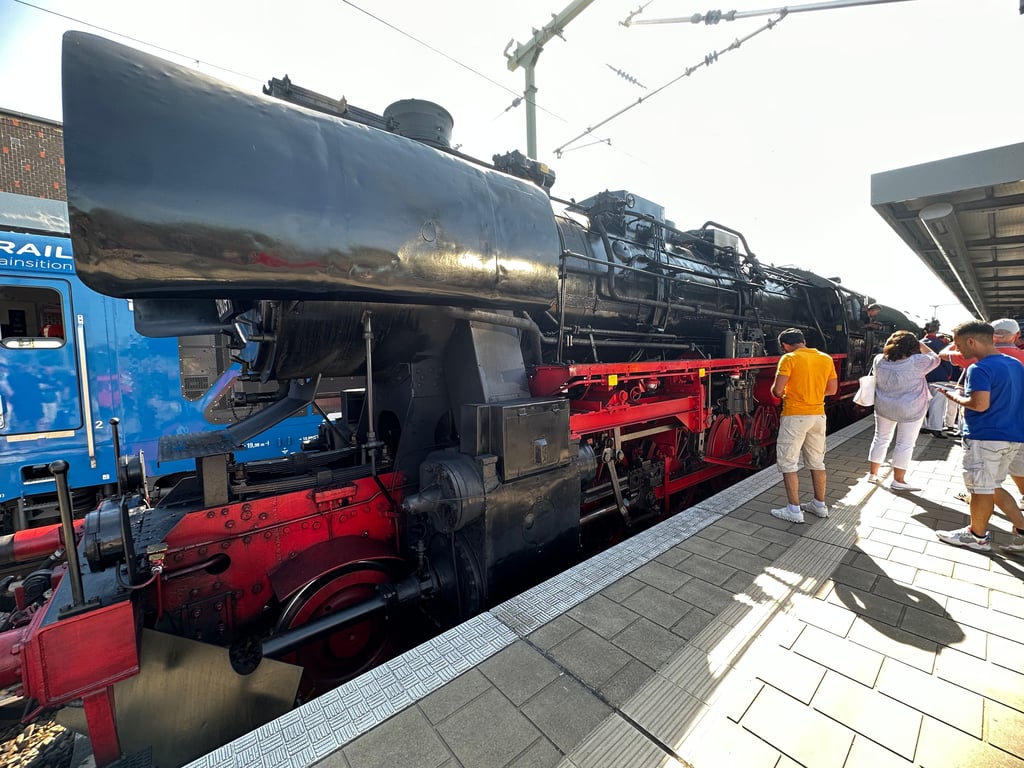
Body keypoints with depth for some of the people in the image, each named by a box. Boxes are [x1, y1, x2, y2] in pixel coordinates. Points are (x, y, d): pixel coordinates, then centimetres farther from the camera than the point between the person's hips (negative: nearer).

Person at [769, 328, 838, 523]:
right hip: (818, 415, 7)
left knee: (788, 463, 3)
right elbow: (832, 389, 12)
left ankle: (794, 510, 6)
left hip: (795, 416, -6)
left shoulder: (789, 359, -12)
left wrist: (780, 394, 5)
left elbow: (777, 390, -17)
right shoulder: (826, 359, 6)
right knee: (817, 462, 18)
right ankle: (820, 505, 28)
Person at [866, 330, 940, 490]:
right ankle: (898, 481, 9)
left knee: (881, 439, 15)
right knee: (905, 444, 5)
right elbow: (935, 360, 1)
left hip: (883, 407, 4)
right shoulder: (916, 362, -18)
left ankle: (873, 474, 22)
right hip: (910, 410, -4)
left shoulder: (880, 360, -7)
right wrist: (921, 345, 9)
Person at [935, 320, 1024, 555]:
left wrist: (955, 396, -7)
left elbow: (979, 404, -24)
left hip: (985, 437, -8)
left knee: (981, 489, 6)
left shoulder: (980, 369, -17)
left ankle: (978, 536, 19)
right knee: (992, 487, 20)